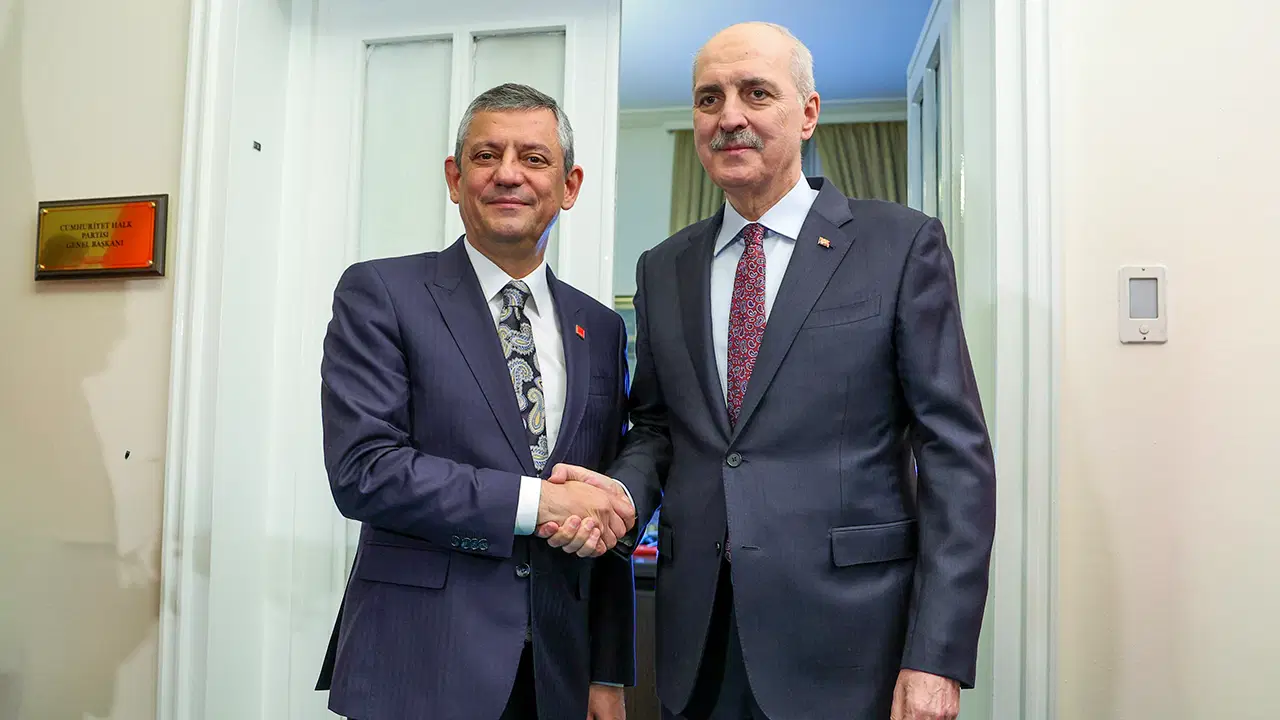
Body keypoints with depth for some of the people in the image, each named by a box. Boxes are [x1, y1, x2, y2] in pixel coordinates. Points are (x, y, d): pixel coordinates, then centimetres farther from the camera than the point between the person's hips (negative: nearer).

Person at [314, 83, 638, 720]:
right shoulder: (379, 295, -5)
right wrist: (533, 501, -18)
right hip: (418, 668, -3)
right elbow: (361, 471, -15)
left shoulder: (600, 329, 7)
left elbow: (608, 517, 8)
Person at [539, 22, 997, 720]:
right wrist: (623, 487, -8)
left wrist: (937, 657, -13)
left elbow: (955, 453, -7)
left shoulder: (903, 245, -4)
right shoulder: (662, 269, 8)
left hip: (845, 639, -3)